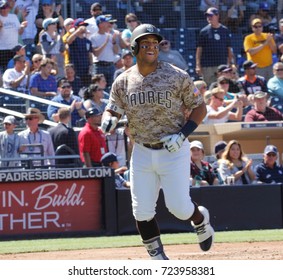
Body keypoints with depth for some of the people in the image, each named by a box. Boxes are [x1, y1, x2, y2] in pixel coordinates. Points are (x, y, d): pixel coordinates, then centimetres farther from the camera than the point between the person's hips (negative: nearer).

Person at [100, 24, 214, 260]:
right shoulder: (123, 81, 2)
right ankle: (158, 257, 16)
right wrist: (108, 121, -17)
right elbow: (112, 110, 8)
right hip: (142, 152, 3)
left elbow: (199, 108, -1)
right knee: (142, 211, -1)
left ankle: (201, 220, 30)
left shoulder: (177, 77, -7)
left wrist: (183, 134, -14)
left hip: (173, 151, -3)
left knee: (178, 207, -6)